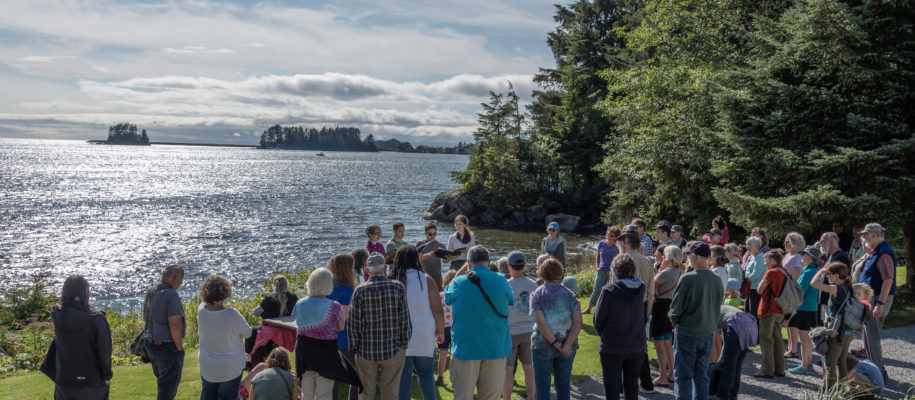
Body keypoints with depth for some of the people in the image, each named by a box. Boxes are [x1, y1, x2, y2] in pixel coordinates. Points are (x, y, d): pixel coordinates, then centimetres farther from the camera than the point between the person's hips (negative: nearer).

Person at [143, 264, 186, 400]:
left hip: (151, 345, 9)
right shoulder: (171, 295, -22)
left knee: (162, 381, 24)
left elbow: (145, 317, 19)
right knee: (169, 385, 3)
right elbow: (175, 325, -26)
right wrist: (179, 347, -14)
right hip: (168, 348, -9)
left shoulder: (150, 292, 7)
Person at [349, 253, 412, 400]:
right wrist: (404, 344, 7)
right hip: (393, 349, 0)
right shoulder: (398, 287, -8)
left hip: (366, 351, 0)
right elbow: (405, 320, -5)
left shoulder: (360, 291, -9)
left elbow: (353, 324, -5)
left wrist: (354, 349, 7)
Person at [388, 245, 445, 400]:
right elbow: (437, 310, -5)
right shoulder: (426, 280, -7)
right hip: (424, 336, 0)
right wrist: (440, 331, 6)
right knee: (426, 373, 12)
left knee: (403, 375, 7)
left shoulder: (391, 282, -5)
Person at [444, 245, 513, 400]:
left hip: (465, 349, -1)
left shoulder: (459, 283, -7)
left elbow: (447, 298, 12)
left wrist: (458, 273, 20)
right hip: (495, 349, 1)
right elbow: (511, 300, 13)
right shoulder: (500, 280, -5)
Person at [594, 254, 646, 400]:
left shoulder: (608, 291, -18)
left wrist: (603, 335, 9)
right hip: (637, 346, 4)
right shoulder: (641, 289, -5)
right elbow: (642, 315, 6)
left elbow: (598, 319, -9)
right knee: (632, 385, 17)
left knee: (612, 387, 8)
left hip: (612, 347, -4)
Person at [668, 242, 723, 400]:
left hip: (687, 334, -5)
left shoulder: (688, 279, -18)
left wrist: (675, 322, 7)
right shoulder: (717, 280, 0)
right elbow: (717, 307, 10)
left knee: (683, 376, 4)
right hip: (708, 334, 5)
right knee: (701, 375, 16)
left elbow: (675, 309, -13)